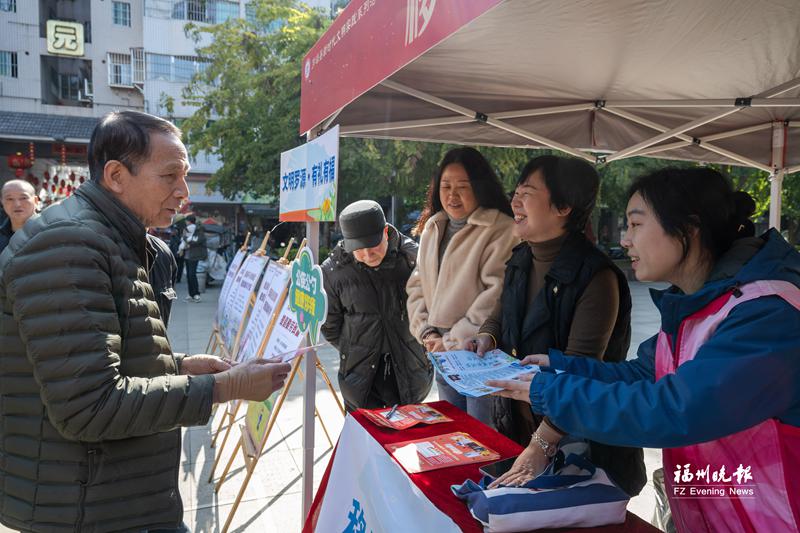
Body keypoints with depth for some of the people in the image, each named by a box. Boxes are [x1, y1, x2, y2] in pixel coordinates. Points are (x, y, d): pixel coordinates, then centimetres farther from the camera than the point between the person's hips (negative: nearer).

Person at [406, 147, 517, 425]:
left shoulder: (502, 230, -13)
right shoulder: (432, 229, 11)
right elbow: (417, 285, 13)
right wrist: (427, 332, -1)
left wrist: (453, 341, -15)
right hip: (440, 352, 7)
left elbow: (496, 295, -19)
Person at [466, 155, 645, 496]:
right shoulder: (520, 260, 1)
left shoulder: (595, 276, -23)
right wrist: (487, 338, -6)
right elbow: (500, 316, 17)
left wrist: (542, 444, -31)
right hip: (516, 426, 7)